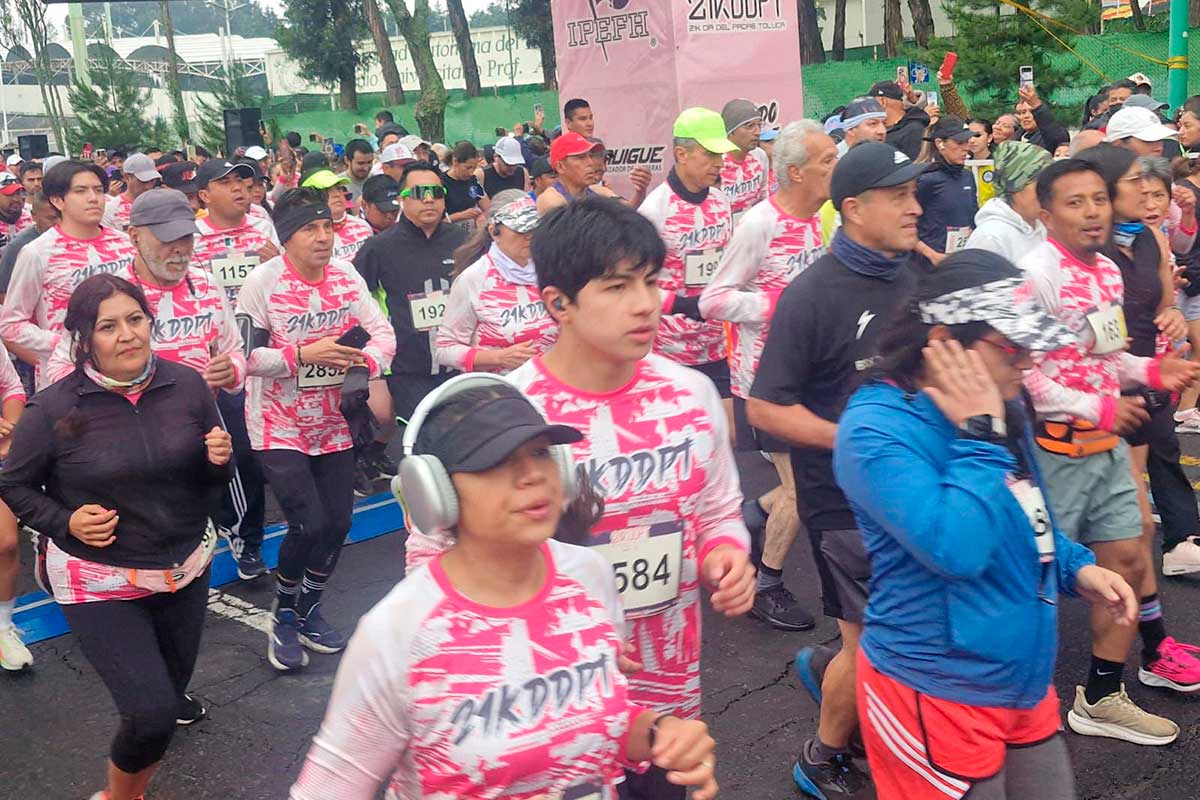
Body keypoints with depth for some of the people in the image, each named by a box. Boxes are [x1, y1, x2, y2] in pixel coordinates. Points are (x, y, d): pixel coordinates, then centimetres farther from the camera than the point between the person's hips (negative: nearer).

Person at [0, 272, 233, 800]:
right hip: (99, 583, -4)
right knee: (153, 716, -9)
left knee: (172, 684, 21)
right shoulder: (53, 409, -16)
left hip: (186, 569, 4)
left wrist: (221, 459, -17)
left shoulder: (187, 385, -8)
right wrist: (65, 521, -17)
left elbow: (210, 480, 6)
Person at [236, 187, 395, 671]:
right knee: (309, 524, -12)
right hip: (278, 428, -5)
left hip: (332, 425, 5)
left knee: (338, 522, 6)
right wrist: (304, 354, -25)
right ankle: (283, 618, 15)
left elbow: (383, 334, -1)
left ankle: (309, 612, 32)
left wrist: (364, 363, -20)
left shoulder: (347, 277, -2)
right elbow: (247, 355, -16)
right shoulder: (262, 282, -14)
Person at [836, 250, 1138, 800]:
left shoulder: (999, 408, 4)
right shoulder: (876, 429, -23)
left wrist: (1077, 568, 3)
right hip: (940, 696, -8)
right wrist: (981, 435, -25)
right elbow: (956, 549, -34)